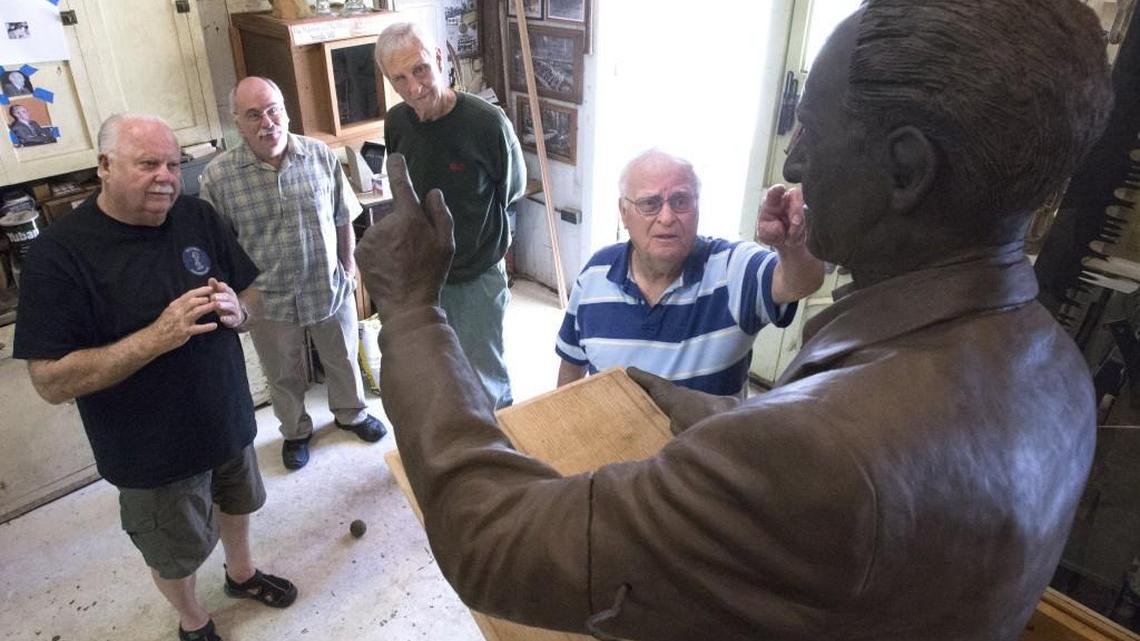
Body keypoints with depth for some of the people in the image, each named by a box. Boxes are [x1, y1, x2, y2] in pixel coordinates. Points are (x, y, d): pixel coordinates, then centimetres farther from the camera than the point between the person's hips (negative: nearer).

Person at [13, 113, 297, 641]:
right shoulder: (59, 254, -21)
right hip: (153, 451, -4)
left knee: (235, 503, 29)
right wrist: (158, 336, -34)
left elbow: (251, 293, 4)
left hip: (229, 418, 5)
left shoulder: (197, 216, -8)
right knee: (174, 555, 18)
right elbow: (51, 382, -24)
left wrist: (237, 311, -20)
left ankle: (242, 573, 58)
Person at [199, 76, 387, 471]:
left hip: (331, 287, 1)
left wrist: (348, 269, 3)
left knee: (343, 359, 21)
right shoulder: (218, 176, -14)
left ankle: (351, 413, 48)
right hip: (269, 300, -1)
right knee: (283, 375, 18)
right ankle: (295, 432, 43)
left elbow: (343, 220, 1)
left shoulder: (321, 155, -9)